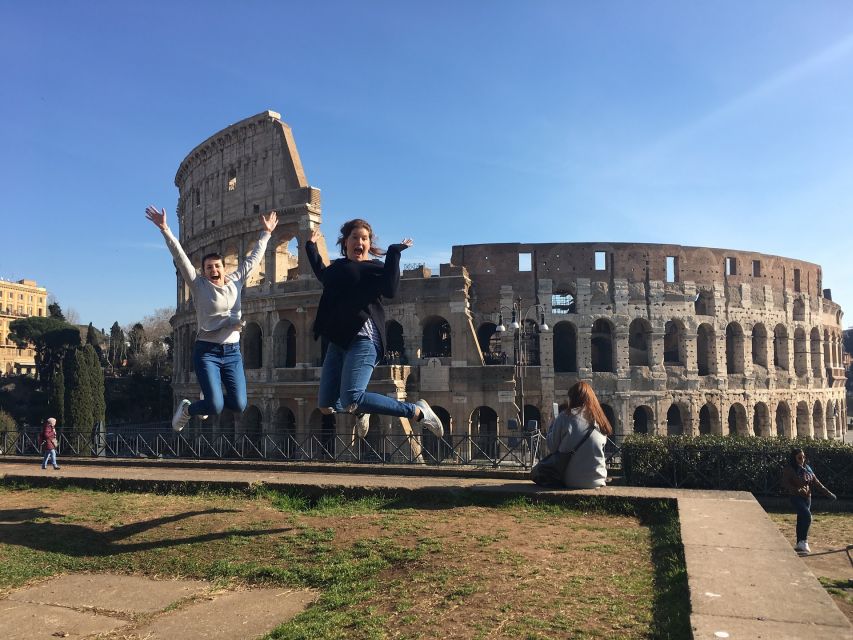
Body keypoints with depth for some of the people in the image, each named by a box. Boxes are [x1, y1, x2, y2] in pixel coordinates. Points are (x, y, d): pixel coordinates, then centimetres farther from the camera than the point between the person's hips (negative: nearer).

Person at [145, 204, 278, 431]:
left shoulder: (236, 281, 8)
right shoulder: (199, 285, -2)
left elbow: (254, 258, 15)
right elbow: (180, 257, -10)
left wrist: (266, 233, 19)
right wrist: (165, 230, -19)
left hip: (232, 351, 4)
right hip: (206, 351, -4)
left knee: (239, 405, -3)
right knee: (215, 407, -14)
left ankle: (208, 398, 31)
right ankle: (188, 408, 21)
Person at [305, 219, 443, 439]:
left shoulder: (374, 267, 0)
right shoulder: (338, 266, 20)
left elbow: (390, 290, -22)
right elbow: (322, 274, 44)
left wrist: (394, 253, -20)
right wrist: (311, 246, 44)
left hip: (363, 339, -7)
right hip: (337, 342, 7)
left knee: (351, 400, -25)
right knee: (326, 406, 3)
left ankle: (417, 411, -12)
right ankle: (360, 410, 36)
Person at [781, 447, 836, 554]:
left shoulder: (807, 469, 12)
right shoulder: (788, 469, -7)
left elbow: (816, 483, 15)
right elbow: (785, 484, -13)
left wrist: (828, 493, 10)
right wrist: (797, 490, -27)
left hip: (807, 497, 6)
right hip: (796, 497, -6)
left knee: (801, 520, 9)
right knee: (807, 516, -21)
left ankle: (800, 545, 15)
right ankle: (803, 541, -14)